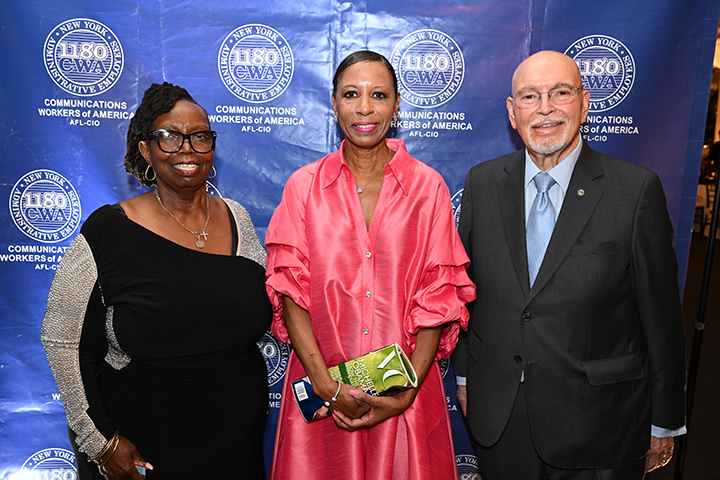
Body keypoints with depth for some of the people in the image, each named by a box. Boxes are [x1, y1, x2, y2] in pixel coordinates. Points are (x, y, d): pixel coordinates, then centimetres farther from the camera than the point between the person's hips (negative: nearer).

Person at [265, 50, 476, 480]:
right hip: (322, 394, 1)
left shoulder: (428, 186, -2)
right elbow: (291, 292, -4)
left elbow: (439, 297, -4)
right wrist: (326, 384, -13)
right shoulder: (304, 186, 0)